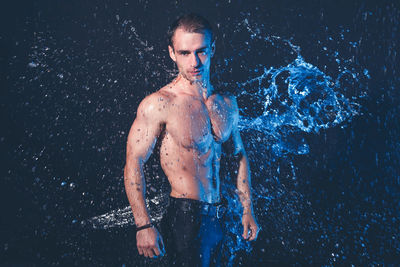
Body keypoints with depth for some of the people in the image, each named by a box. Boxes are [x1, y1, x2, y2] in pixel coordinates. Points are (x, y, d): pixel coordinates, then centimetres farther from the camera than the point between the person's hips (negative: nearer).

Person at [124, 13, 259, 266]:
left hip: (219, 216, 7)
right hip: (185, 218, -6)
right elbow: (134, 164, -14)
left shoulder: (227, 103, 7)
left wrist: (248, 210, 15)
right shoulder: (158, 105, -13)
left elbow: (240, 156, 17)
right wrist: (144, 225, -20)